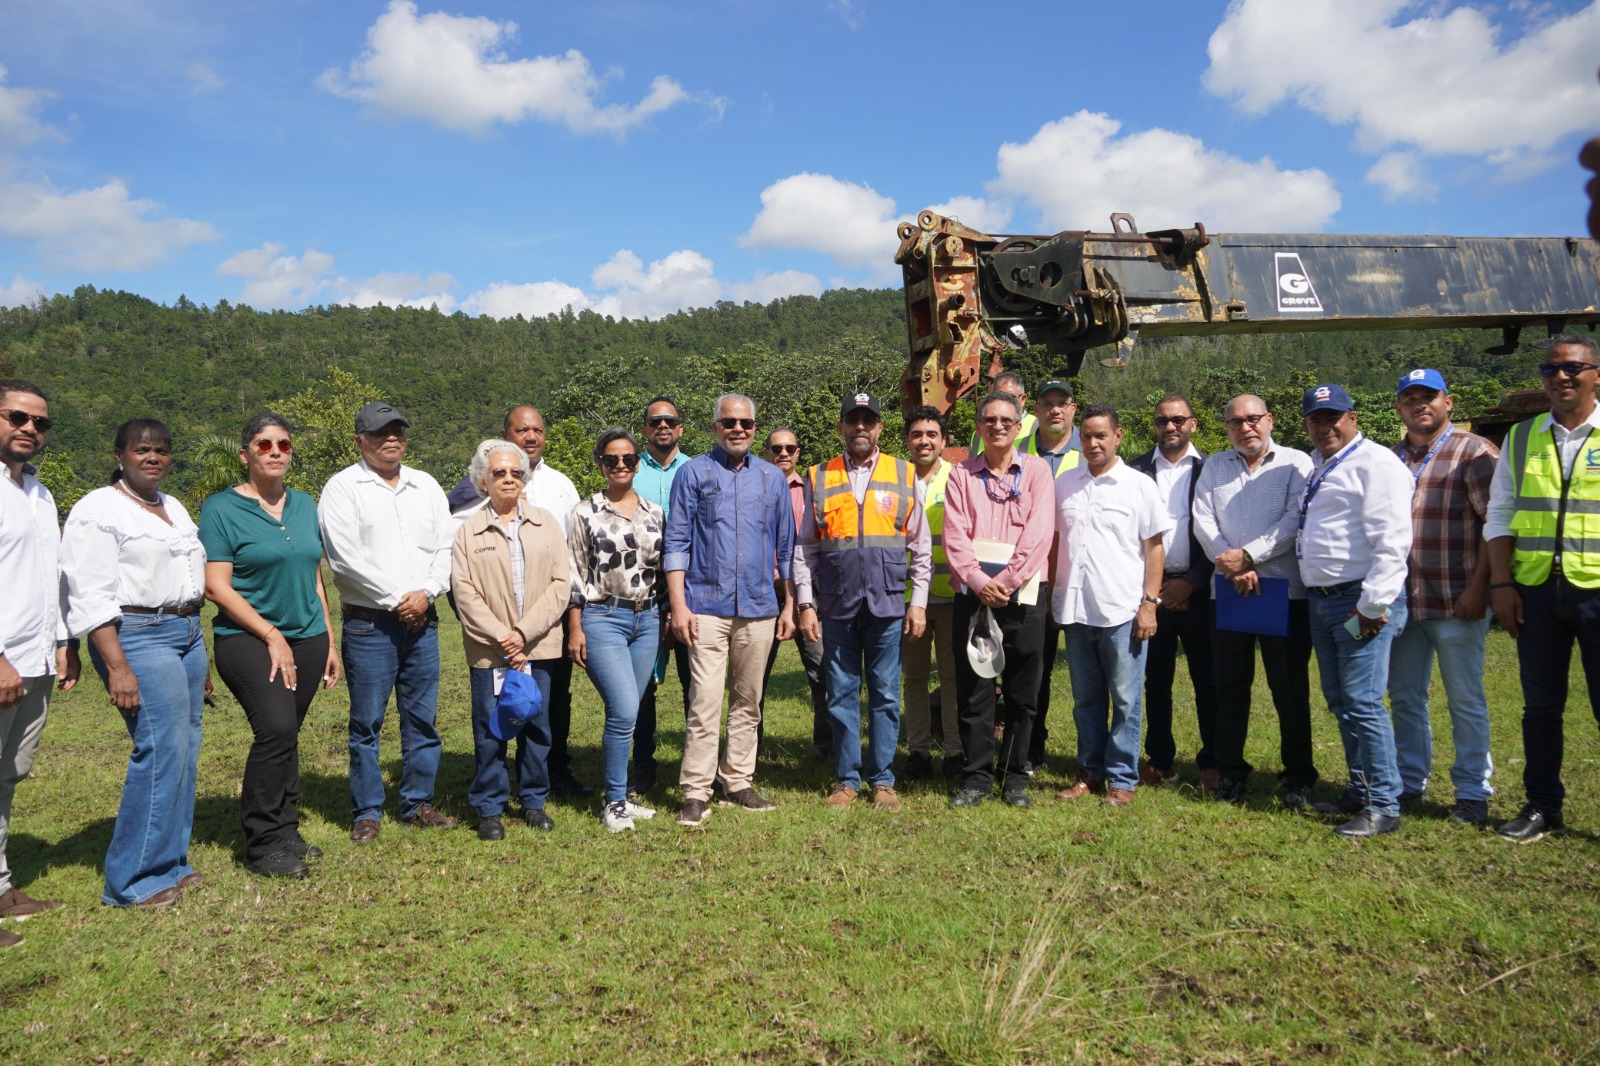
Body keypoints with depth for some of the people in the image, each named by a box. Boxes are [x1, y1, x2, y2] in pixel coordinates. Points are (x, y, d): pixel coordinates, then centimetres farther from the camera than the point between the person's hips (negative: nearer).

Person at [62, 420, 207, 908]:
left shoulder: (174, 508, 18)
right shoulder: (98, 511, -6)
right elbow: (90, 597, -13)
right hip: (137, 638, -8)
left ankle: (170, 863, 17)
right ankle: (132, 882, -2)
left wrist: (201, 655, 20)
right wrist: (118, 668, -20)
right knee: (163, 751, -13)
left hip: (186, 635, 8)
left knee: (184, 752, 6)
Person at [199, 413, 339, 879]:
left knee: (286, 736, 9)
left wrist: (329, 643, 15)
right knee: (276, 728, -19)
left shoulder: (304, 505, 12)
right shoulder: (221, 509, -4)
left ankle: (285, 833, 22)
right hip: (247, 639, -5)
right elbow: (217, 586, -9)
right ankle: (263, 846, -6)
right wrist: (272, 636, -12)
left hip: (306, 637, 5)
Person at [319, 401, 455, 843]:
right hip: (368, 624, -4)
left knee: (422, 719, 9)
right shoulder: (343, 487, -2)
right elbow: (345, 556, -12)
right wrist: (397, 598, -12)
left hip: (422, 621, 4)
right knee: (367, 722, 2)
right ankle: (367, 812, 14)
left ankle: (418, 803, 21)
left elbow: (445, 548, 8)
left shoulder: (426, 486, 12)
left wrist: (426, 592, -9)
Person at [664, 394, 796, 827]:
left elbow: (786, 546, 15)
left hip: (759, 609, 4)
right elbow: (676, 543, 0)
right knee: (705, 702, -8)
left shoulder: (773, 478, 12)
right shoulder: (694, 473, 2)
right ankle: (695, 792, 0)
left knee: (748, 702, 11)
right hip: (707, 607, -3)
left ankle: (738, 783, 21)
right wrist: (678, 604, -8)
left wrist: (790, 605, 11)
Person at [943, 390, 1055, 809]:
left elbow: (1038, 535, -5)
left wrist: (1005, 582, -13)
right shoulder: (961, 474, 10)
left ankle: (1015, 778, 18)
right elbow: (955, 535, 1)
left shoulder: (1036, 470, 6)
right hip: (972, 594, 1)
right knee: (973, 692, 3)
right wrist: (979, 582, -12)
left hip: (1022, 595, -1)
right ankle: (976, 778, 13)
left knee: (1021, 694, 5)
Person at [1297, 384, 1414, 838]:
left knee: (1363, 702, -9)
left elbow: (1392, 541, -18)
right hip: (1322, 599, 9)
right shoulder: (1320, 470, 19)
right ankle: (1360, 791, 25)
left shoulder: (1375, 462, -10)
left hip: (1361, 601, -9)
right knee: (1340, 702, 14)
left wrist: (1373, 605, -21)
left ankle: (1383, 807, 1)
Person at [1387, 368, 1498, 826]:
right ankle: (1408, 783, 25)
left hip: (1456, 602, -5)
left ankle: (1472, 793, 16)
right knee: (1405, 698, 13)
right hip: (1401, 601, 5)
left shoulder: (1474, 453, -3)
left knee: (1466, 701, 5)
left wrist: (1478, 587, -15)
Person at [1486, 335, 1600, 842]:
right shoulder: (1521, 438, 10)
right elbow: (1499, 514, 9)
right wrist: (1501, 583, 1)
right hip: (1536, 590, 3)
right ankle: (1542, 807, 21)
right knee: (1540, 705, 10)